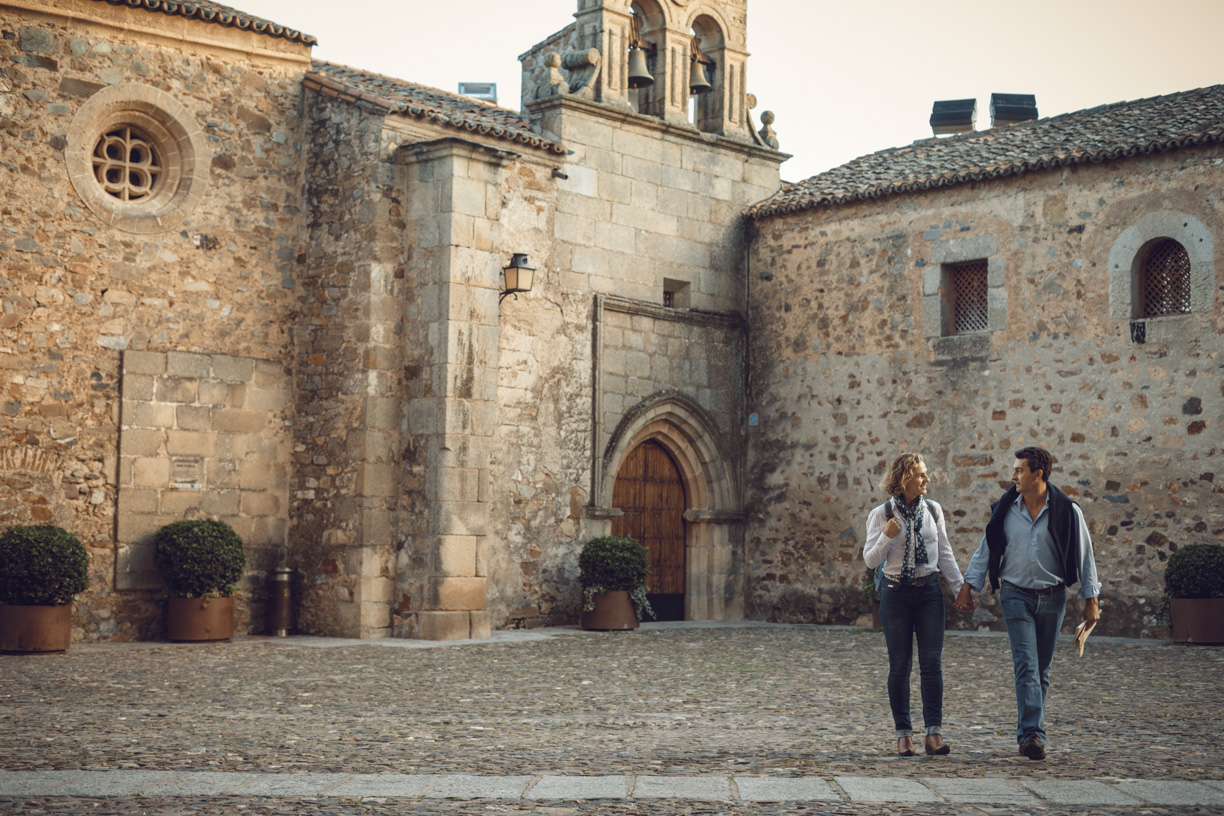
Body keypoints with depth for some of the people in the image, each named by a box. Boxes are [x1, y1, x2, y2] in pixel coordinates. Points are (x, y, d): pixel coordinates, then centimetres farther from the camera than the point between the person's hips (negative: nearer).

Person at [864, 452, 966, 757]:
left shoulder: (933, 510, 6)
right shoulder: (882, 514, -3)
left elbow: (945, 555, 13)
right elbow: (870, 560, -3)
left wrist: (961, 589, 10)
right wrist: (886, 537, -20)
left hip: (929, 591, 2)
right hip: (896, 593, -2)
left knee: (932, 663, -4)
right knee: (900, 665, 1)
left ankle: (934, 732, -2)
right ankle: (903, 733, 10)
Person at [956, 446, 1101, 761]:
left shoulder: (1067, 511, -4)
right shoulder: (1005, 510, 1)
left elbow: (1084, 556, 2)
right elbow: (986, 550, 9)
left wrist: (1091, 600, 1)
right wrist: (968, 586, 5)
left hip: (1052, 598, 0)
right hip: (1016, 596, 0)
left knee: (1042, 669, 8)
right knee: (1026, 664, -13)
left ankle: (1028, 731, 19)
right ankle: (1033, 734, -19)